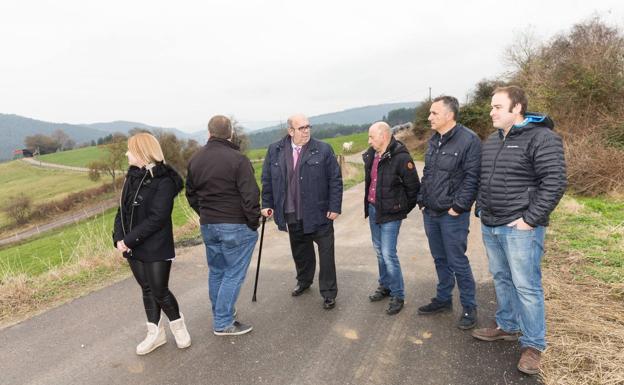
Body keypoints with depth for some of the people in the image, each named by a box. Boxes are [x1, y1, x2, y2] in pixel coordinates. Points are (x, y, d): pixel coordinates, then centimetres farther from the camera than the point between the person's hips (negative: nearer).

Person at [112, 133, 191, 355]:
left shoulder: (164, 181, -15)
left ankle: (178, 325, 28)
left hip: (157, 249, -7)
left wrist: (129, 240, -20)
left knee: (160, 291, 1)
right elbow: (122, 211, 6)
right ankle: (156, 334, 30)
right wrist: (119, 238, -8)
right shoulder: (132, 177, 7)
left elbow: (157, 218, -21)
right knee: (147, 290, 15)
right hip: (133, 248, 7)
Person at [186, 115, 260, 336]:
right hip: (236, 226, -7)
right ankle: (224, 323, 9)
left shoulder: (195, 159, 7)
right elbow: (250, 195, -17)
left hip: (207, 225, 7)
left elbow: (191, 193, 15)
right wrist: (254, 222, -5)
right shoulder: (237, 159, -16)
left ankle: (220, 315, 33)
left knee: (216, 272, 19)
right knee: (234, 274, 3)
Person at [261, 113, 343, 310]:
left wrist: (335, 207, -9)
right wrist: (267, 204, 5)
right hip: (292, 215, 3)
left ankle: (329, 293, 17)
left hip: (319, 214, -3)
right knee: (300, 252, 20)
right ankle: (304, 281, 44)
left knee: (326, 254, 3)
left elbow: (335, 180, -6)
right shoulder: (275, 151, 2)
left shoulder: (323, 150, -7)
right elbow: (267, 180, 9)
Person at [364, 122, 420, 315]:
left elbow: (413, 186, -14)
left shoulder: (401, 157, -20)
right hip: (373, 209, 8)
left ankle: (398, 296, 12)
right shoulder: (371, 155, 2)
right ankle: (385, 286, 35)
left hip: (390, 213, -7)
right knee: (379, 250, 18)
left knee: (388, 253, -5)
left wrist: (405, 209, -3)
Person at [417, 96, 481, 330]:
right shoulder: (434, 141, 12)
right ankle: (443, 299, 34)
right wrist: (422, 200, 10)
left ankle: (469, 307, 19)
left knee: (458, 262, 2)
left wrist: (458, 207, -17)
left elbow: (472, 178, -16)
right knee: (440, 259, 18)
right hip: (430, 213, 8)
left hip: (452, 215, -7)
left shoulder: (469, 140, -13)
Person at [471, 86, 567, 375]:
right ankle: (508, 327, 35)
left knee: (526, 286, 0)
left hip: (519, 228, -8)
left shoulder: (541, 137, -11)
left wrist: (531, 219, -18)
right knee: (501, 279, 18)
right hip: (490, 226, 8)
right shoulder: (492, 140, 13)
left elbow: (554, 182, -17)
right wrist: (481, 210, 14)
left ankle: (533, 345, 15)